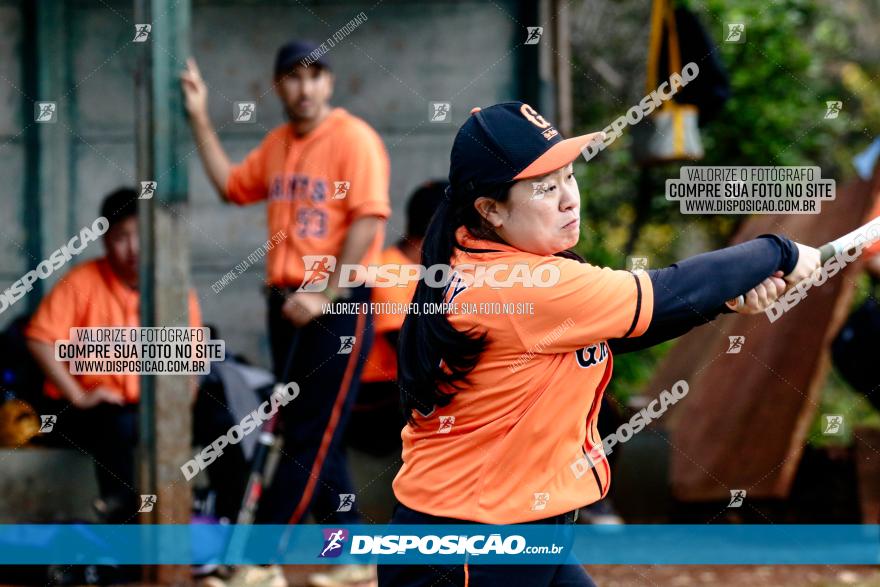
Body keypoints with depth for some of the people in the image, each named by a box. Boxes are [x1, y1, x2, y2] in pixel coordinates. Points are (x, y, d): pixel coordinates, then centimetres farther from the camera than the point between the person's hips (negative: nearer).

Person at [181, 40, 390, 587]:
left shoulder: (354, 138, -10)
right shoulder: (277, 145, 14)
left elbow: (369, 219, -17)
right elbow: (232, 186, 24)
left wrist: (325, 295, -19)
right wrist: (200, 118, 17)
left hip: (339, 306, -8)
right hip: (288, 303, 8)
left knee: (312, 439, -5)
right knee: (311, 438, 10)